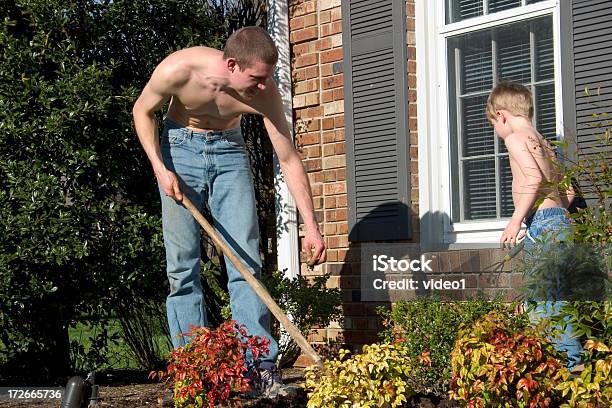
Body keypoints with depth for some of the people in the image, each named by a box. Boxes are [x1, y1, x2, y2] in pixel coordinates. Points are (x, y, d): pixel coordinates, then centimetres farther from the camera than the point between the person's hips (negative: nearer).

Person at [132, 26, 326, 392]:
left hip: (229, 150, 1)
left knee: (246, 261, -9)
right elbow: (143, 111, -7)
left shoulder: (264, 92, -24)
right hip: (180, 147, -1)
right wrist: (159, 167, -17)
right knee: (183, 265, -6)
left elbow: (289, 159, -16)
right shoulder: (179, 70, -29)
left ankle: (261, 365, -9)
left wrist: (312, 226, -16)